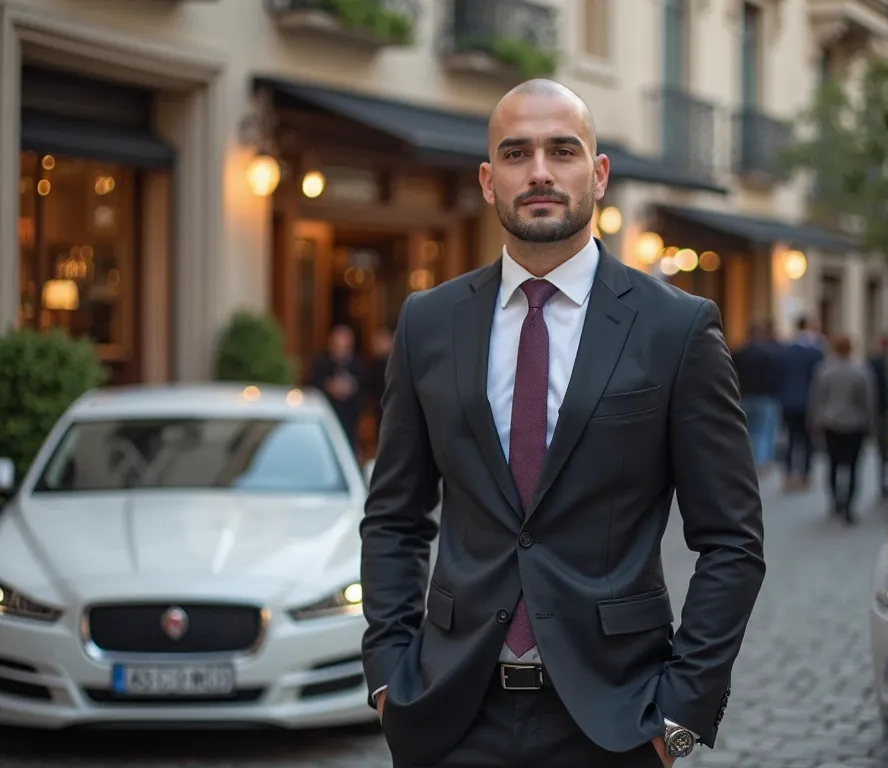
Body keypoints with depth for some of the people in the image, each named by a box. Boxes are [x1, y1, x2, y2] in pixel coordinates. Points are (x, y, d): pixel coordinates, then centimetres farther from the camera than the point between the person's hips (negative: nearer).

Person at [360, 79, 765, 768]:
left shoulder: (679, 327, -3)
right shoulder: (428, 324, 5)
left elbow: (731, 541, -2)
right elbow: (394, 520, 11)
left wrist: (684, 705, -8)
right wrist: (389, 667, 1)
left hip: (610, 713, -2)